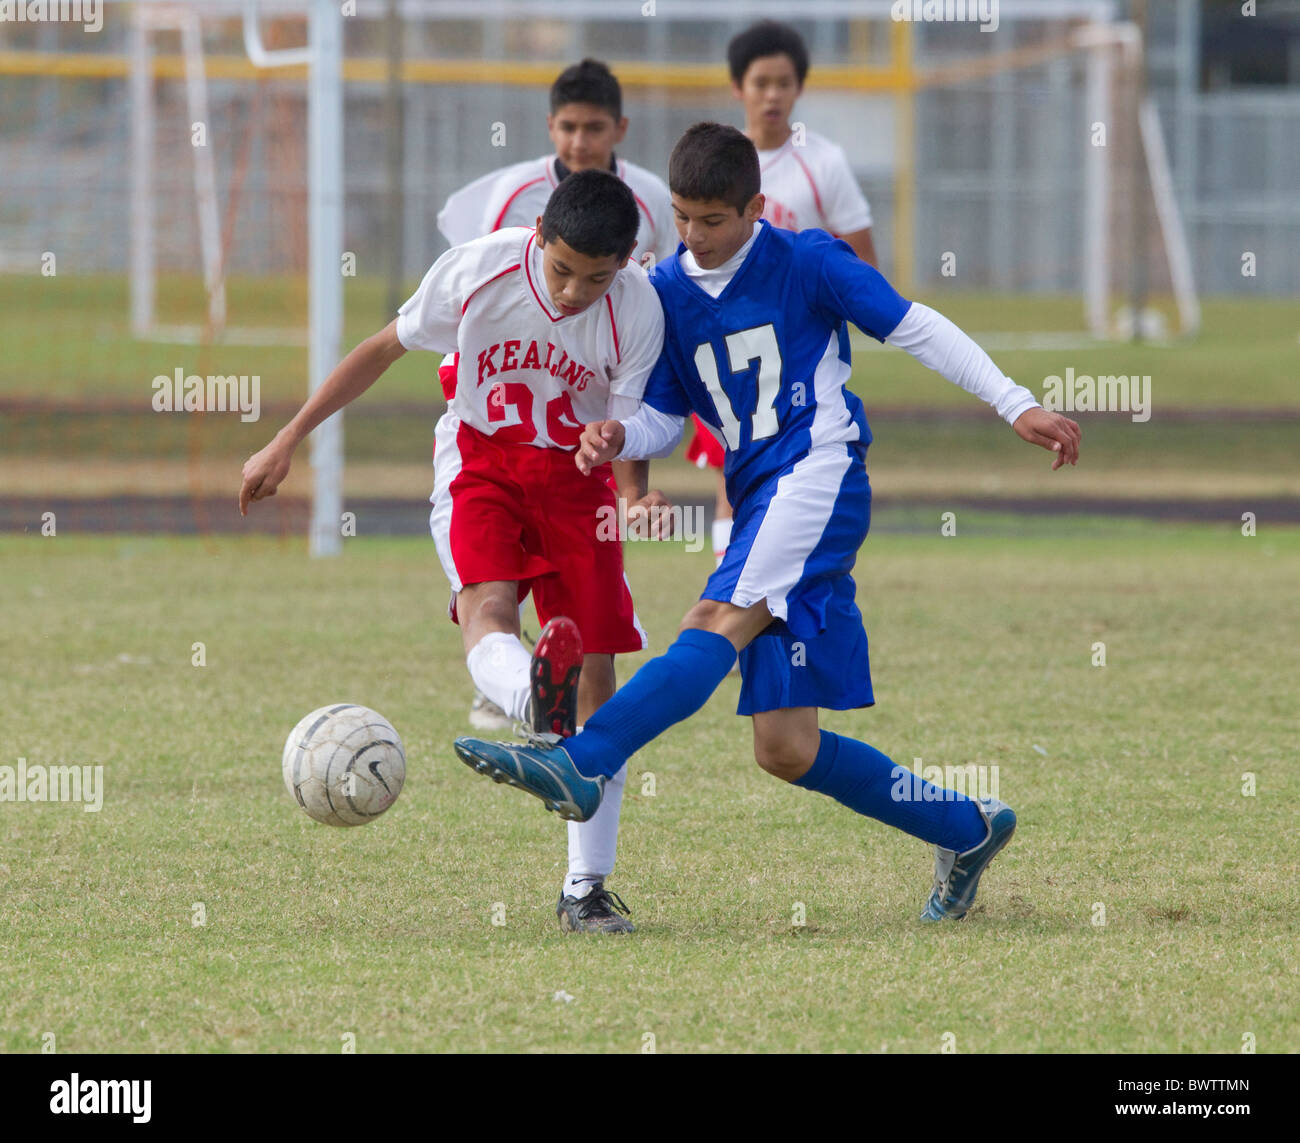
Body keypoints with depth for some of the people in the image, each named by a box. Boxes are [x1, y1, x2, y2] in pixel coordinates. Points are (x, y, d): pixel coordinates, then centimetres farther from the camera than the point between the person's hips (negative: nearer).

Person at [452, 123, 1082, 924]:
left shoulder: (806, 263, -2)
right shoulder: (669, 293, 13)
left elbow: (915, 328, 2)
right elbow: (667, 417, 18)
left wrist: (1017, 406, -2)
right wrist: (620, 437, -5)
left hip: (819, 474, -7)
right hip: (759, 498, 7)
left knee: (718, 623, -30)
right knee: (787, 750, 0)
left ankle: (580, 766, -46)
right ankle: (968, 832, 15)